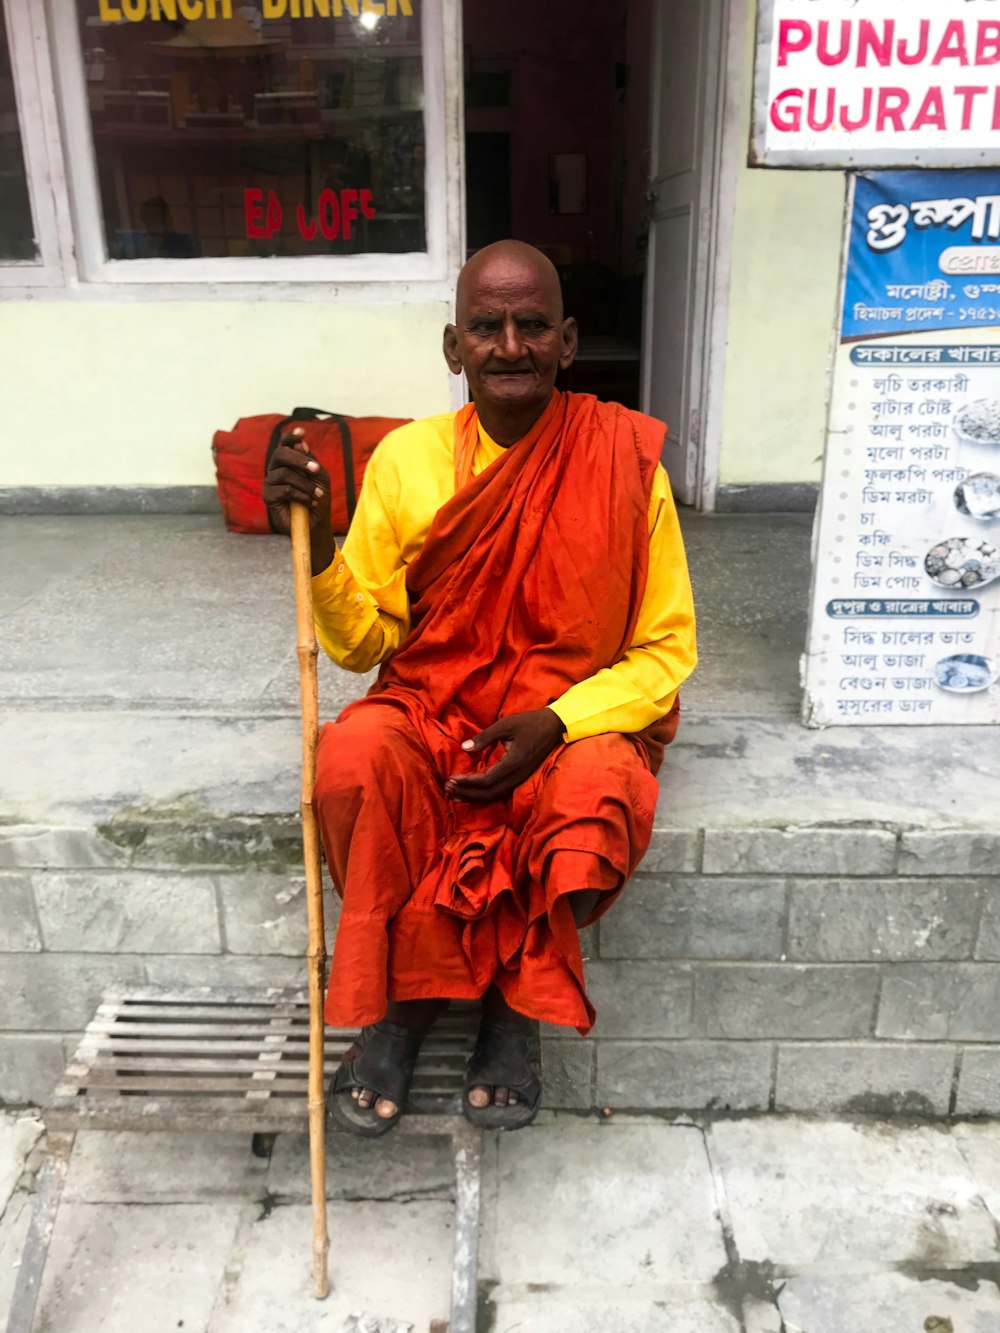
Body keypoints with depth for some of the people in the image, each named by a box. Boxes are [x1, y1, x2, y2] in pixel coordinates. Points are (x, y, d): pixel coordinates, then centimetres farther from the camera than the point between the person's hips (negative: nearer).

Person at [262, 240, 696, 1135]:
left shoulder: (624, 463, -8)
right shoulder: (408, 459, -4)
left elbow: (666, 649, -5)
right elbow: (364, 641, 0)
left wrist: (554, 725, -20)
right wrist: (314, 542, -19)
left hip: (579, 718, -1)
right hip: (432, 707, 2)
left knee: (595, 796, -33)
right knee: (352, 761, -30)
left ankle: (516, 995, -1)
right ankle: (405, 989, -2)